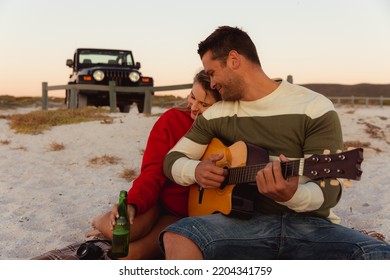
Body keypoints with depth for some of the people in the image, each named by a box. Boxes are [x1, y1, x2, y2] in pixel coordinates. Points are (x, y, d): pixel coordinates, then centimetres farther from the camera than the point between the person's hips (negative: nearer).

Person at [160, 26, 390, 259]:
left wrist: (292, 196, -28)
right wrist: (196, 170, -5)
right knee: (177, 238, -29)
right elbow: (173, 159, 18)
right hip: (244, 221, 2)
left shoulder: (315, 108, -2)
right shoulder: (215, 115, 11)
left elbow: (329, 190, -6)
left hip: (308, 223, -1)